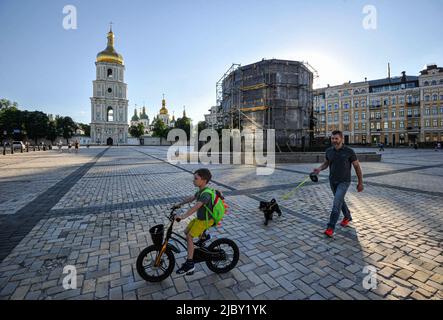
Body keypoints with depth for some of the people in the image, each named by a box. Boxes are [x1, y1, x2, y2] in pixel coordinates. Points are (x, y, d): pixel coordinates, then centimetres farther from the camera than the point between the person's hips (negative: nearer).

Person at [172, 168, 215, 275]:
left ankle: (189, 264, 2)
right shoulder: (201, 191, 2)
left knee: (189, 237, -8)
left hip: (205, 220, -9)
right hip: (200, 218, 9)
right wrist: (179, 204, 19)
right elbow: (191, 198, 16)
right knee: (186, 232, 11)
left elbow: (196, 207, -40)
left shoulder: (206, 194, -28)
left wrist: (183, 216, -46)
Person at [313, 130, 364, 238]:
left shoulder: (349, 151, -13)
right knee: (340, 200, 21)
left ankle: (330, 227, -8)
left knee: (336, 202, -14)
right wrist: (319, 168, -11)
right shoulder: (329, 151, -2)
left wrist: (360, 182, -1)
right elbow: (326, 163, 12)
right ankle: (347, 217, 47)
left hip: (344, 182, -5)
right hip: (332, 181, 5)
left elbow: (357, 166, -4)